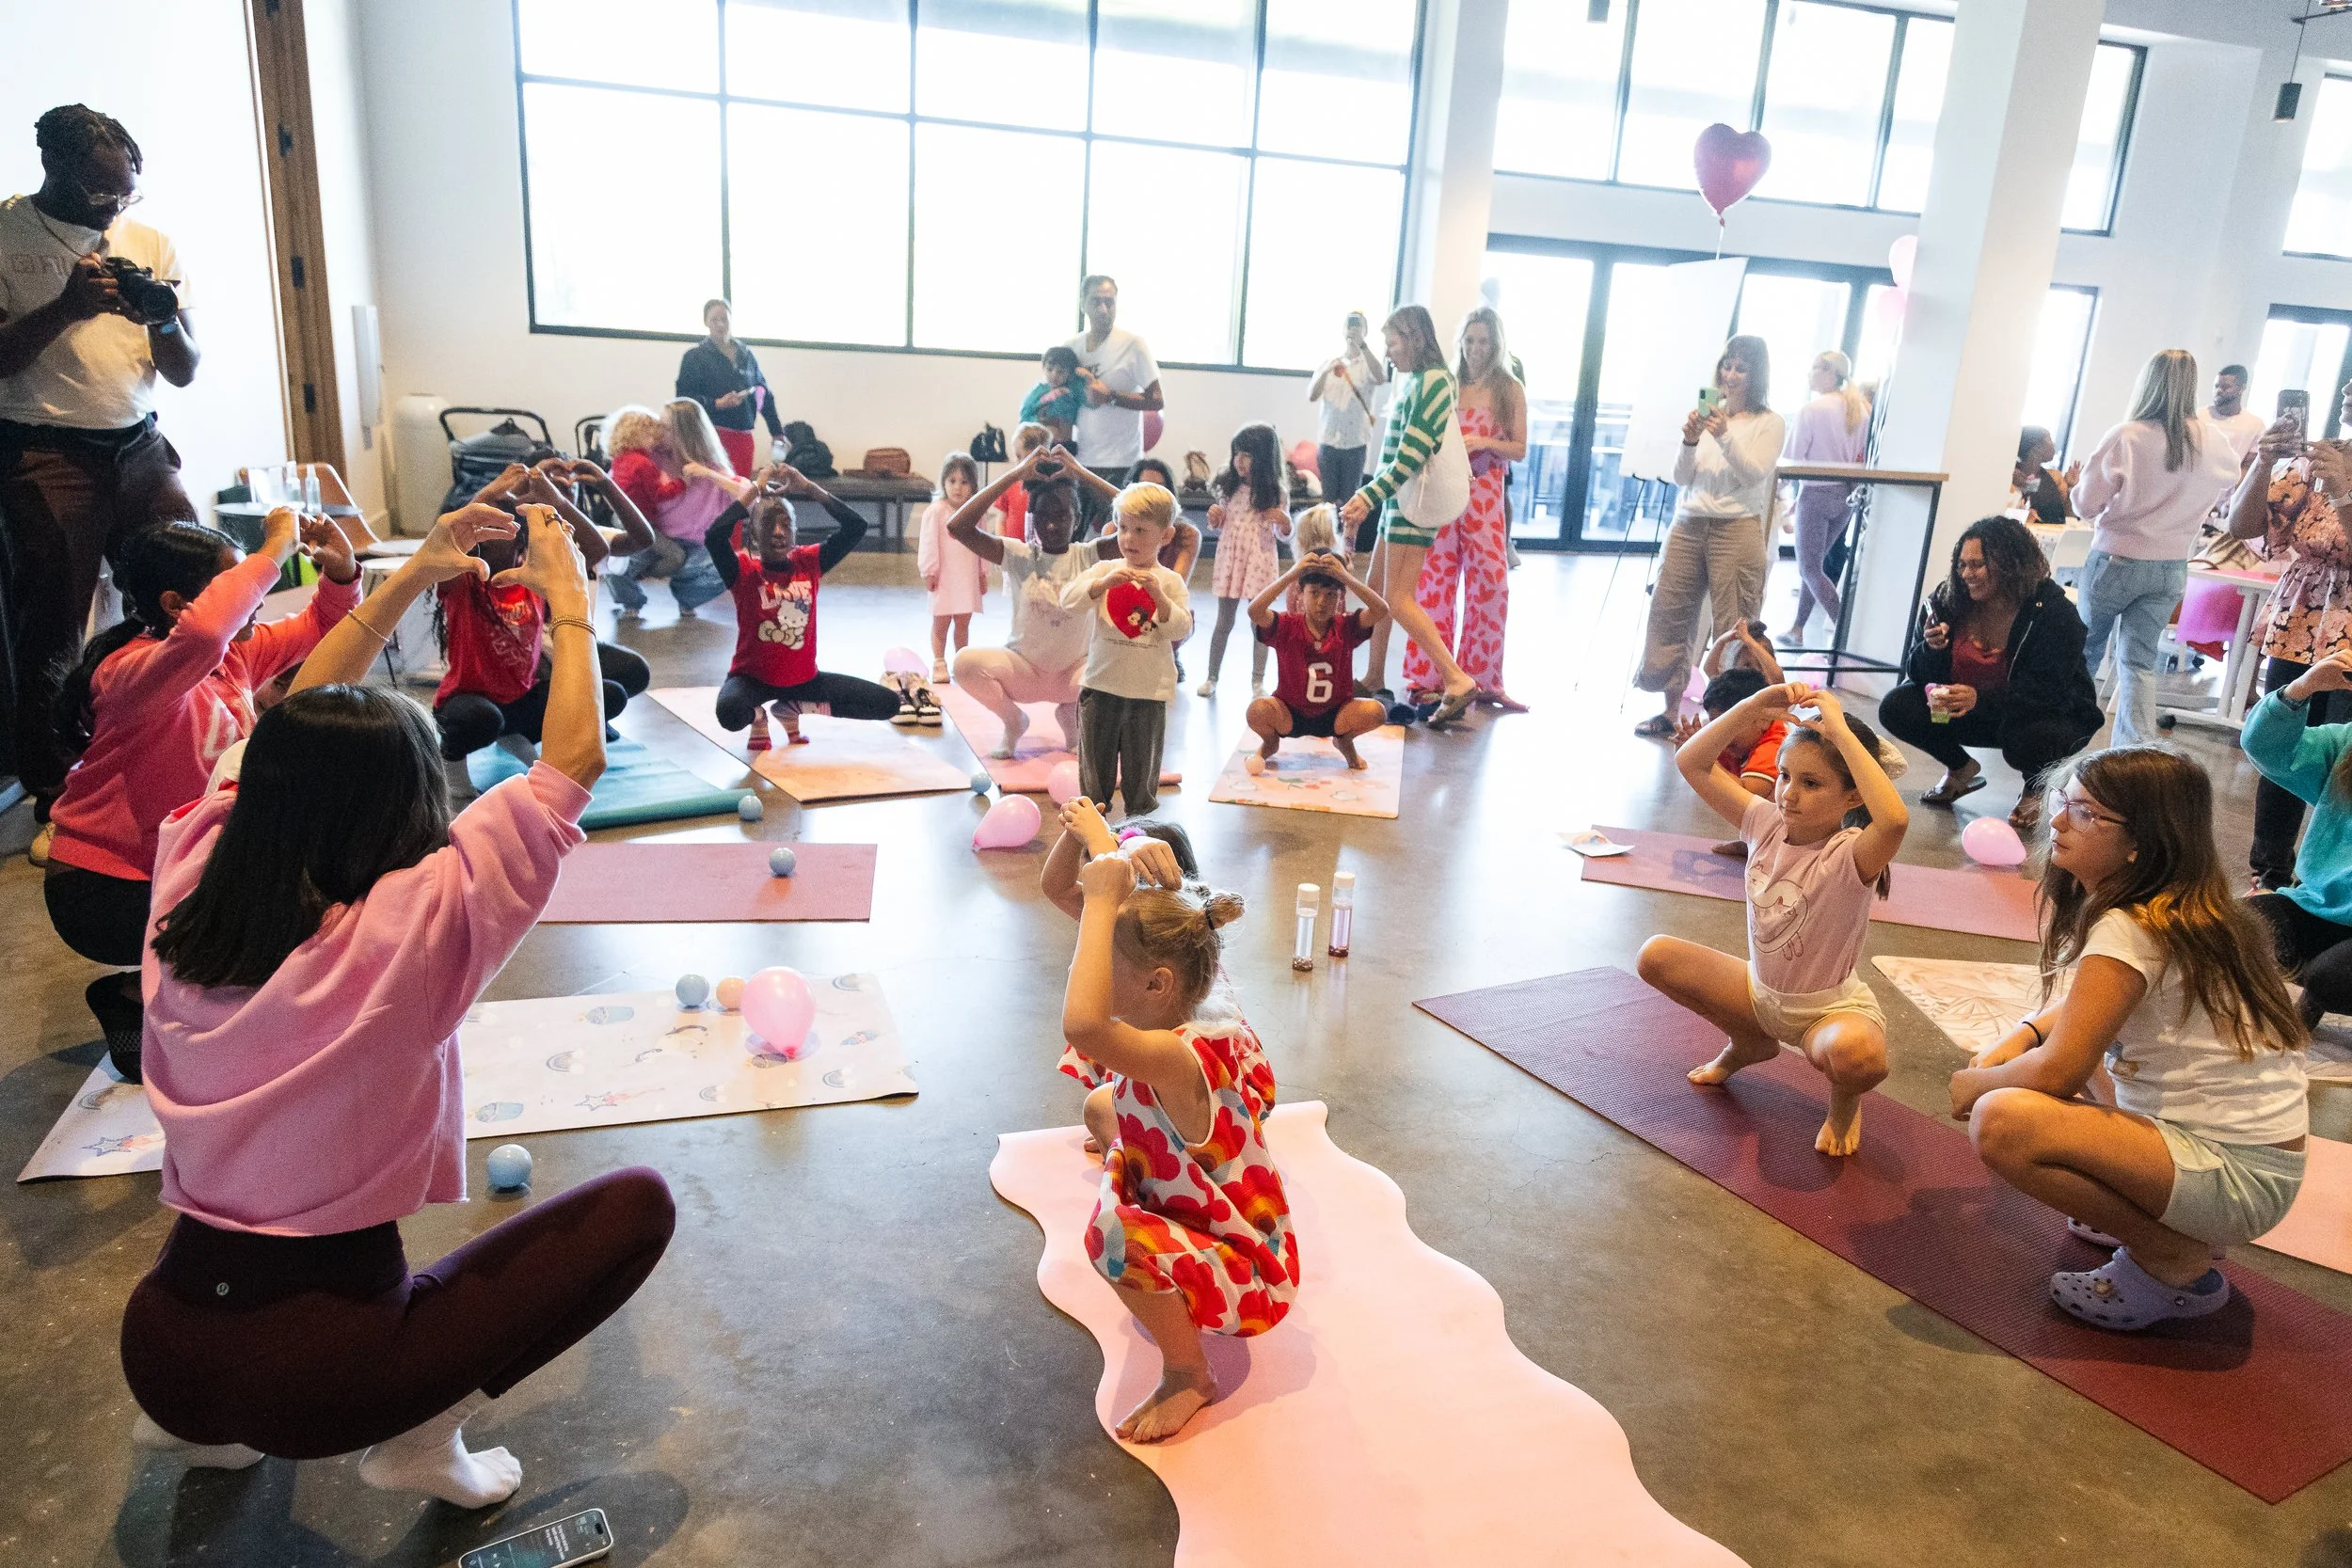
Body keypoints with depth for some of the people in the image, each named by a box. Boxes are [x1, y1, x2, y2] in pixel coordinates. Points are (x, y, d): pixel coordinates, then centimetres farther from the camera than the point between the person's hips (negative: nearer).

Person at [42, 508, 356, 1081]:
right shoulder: (131, 670, -26)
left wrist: (340, 572, -11)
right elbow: (200, 636, -50)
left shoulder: (237, 654, -1)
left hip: (184, 864, 9)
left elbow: (318, 627, 12)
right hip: (102, 887, -9)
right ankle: (133, 1000, 3)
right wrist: (273, 553, -42)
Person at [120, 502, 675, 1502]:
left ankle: (195, 1419, 25)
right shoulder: (409, 929, -21)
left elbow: (289, 744, 9)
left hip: (159, 1352, 6)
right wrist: (569, 595, -1)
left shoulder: (187, 892, -6)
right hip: (319, 1376, -6)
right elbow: (575, 759, -14)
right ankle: (422, 1435, -2)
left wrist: (411, 577, 11)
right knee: (636, 1202, 1)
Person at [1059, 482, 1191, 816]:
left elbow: (1181, 628, -8)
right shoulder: (1104, 570, 3)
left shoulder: (1170, 581, 1)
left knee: (1142, 769, 9)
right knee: (1094, 766, 10)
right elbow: (1068, 599, -10)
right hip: (1101, 684, 1)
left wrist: (1159, 596, -23)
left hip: (1149, 690, -1)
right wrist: (1104, 583, -25)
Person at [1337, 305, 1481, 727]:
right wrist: (1367, 498, 15)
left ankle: (1458, 682, -12)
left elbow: (1412, 454, -20)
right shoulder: (1412, 380, 15)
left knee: (1398, 600, -11)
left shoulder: (1432, 381, -13)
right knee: (1376, 591, 14)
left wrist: (1368, 497, -22)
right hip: (1397, 498, 10)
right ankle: (1374, 680, 24)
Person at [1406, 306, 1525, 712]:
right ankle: (1427, 674, 9)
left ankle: (1482, 679, 5)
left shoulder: (1510, 389, 4)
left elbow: (1519, 449, 1)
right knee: (1434, 583, 2)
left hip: (1485, 496, -1)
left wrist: (1484, 442, -15)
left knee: (1490, 585, -4)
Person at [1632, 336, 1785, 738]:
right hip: (1689, 524, 5)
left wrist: (1725, 436, -20)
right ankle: (1672, 710, 13)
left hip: (1737, 528, -4)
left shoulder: (1769, 424, 3)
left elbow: (1754, 475, -10)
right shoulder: (1708, 414, 13)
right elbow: (1681, 479, 10)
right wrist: (1689, 441, -8)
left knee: (1733, 628, -5)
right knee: (1668, 613, 3)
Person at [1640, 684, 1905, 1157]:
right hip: (1760, 991, 6)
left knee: (1857, 1055, -40)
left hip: (1831, 1006, -6)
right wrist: (1755, 705, -23)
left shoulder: (1849, 855, -26)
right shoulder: (1767, 823, -10)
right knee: (1656, 956, -10)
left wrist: (1841, 732, -46)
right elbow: (1691, 762, -11)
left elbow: (1894, 819, -52)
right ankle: (1751, 1043, 15)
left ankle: (1844, 1100, 2)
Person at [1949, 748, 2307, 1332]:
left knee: (2001, 1121, -27)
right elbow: (2091, 1006, 21)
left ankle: (2174, 1262, -5)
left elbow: (2056, 1073, -24)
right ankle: (2148, 1214, 17)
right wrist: (2018, 1038, 4)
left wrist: (1975, 1084, -5)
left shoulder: (2130, 931, -22)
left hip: (2238, 1178, -10)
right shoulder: (2185, 910, 7)